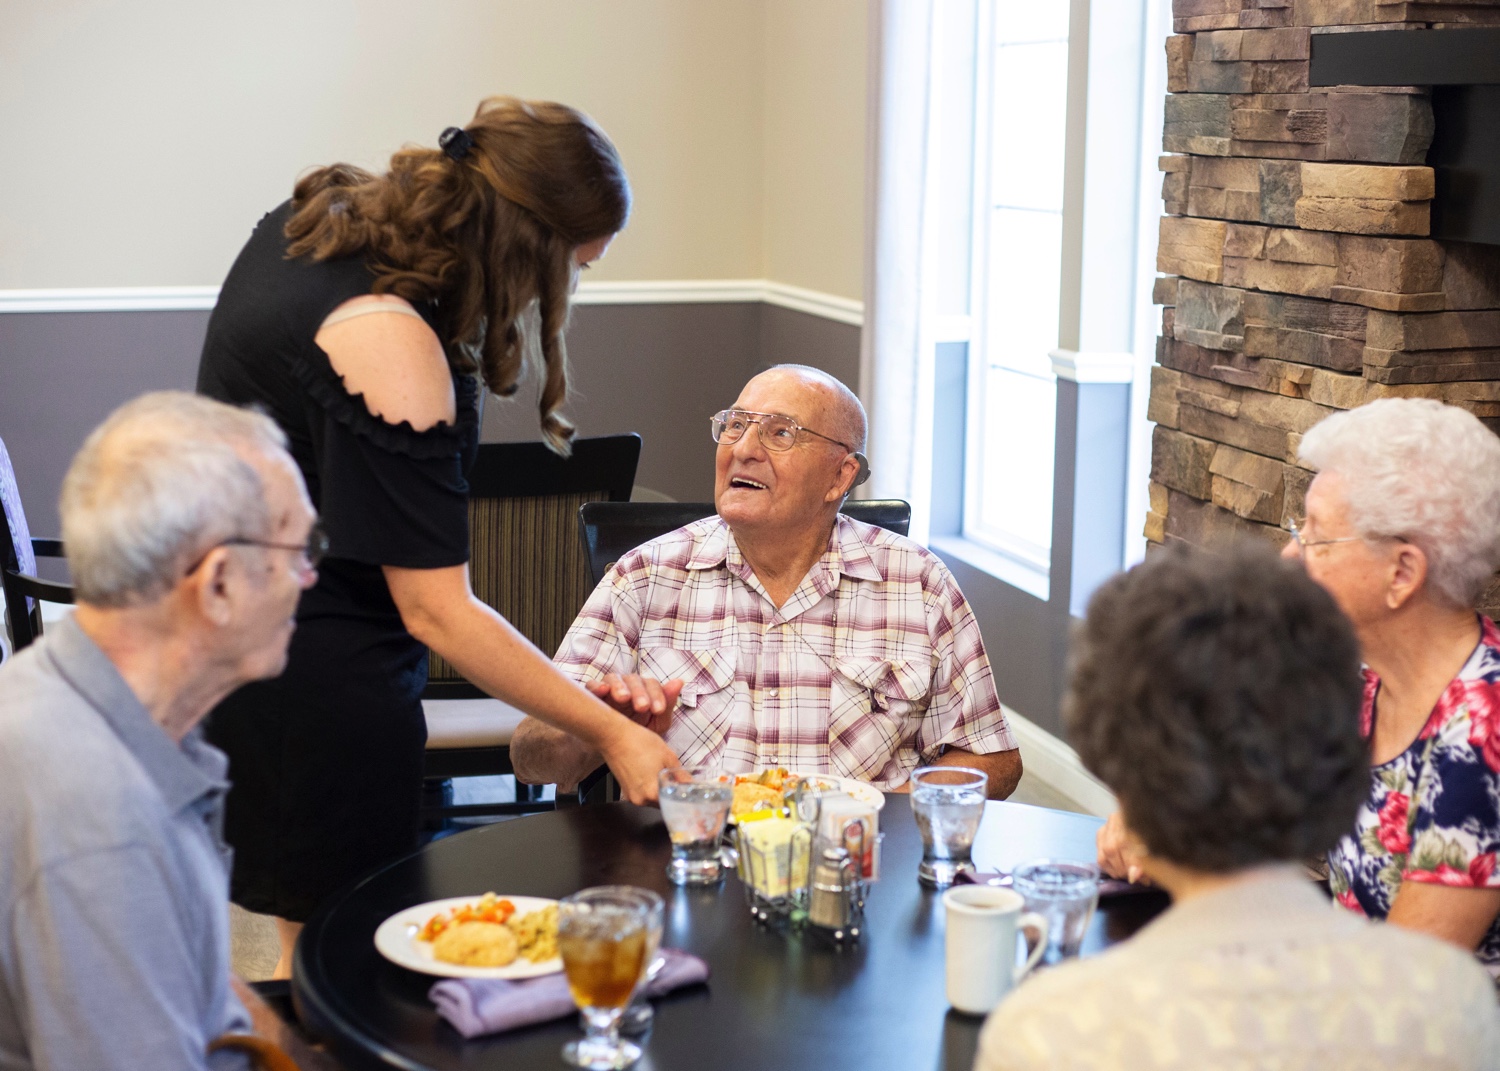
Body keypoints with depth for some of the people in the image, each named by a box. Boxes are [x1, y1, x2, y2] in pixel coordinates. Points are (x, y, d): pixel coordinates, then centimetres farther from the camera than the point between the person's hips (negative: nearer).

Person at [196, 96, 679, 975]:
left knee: (312, 939, 16)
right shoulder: (388, 345, -26)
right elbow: (436, 610, -23)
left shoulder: (316, 216, 2)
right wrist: (611, 732, -19)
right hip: (317, 684, -10)